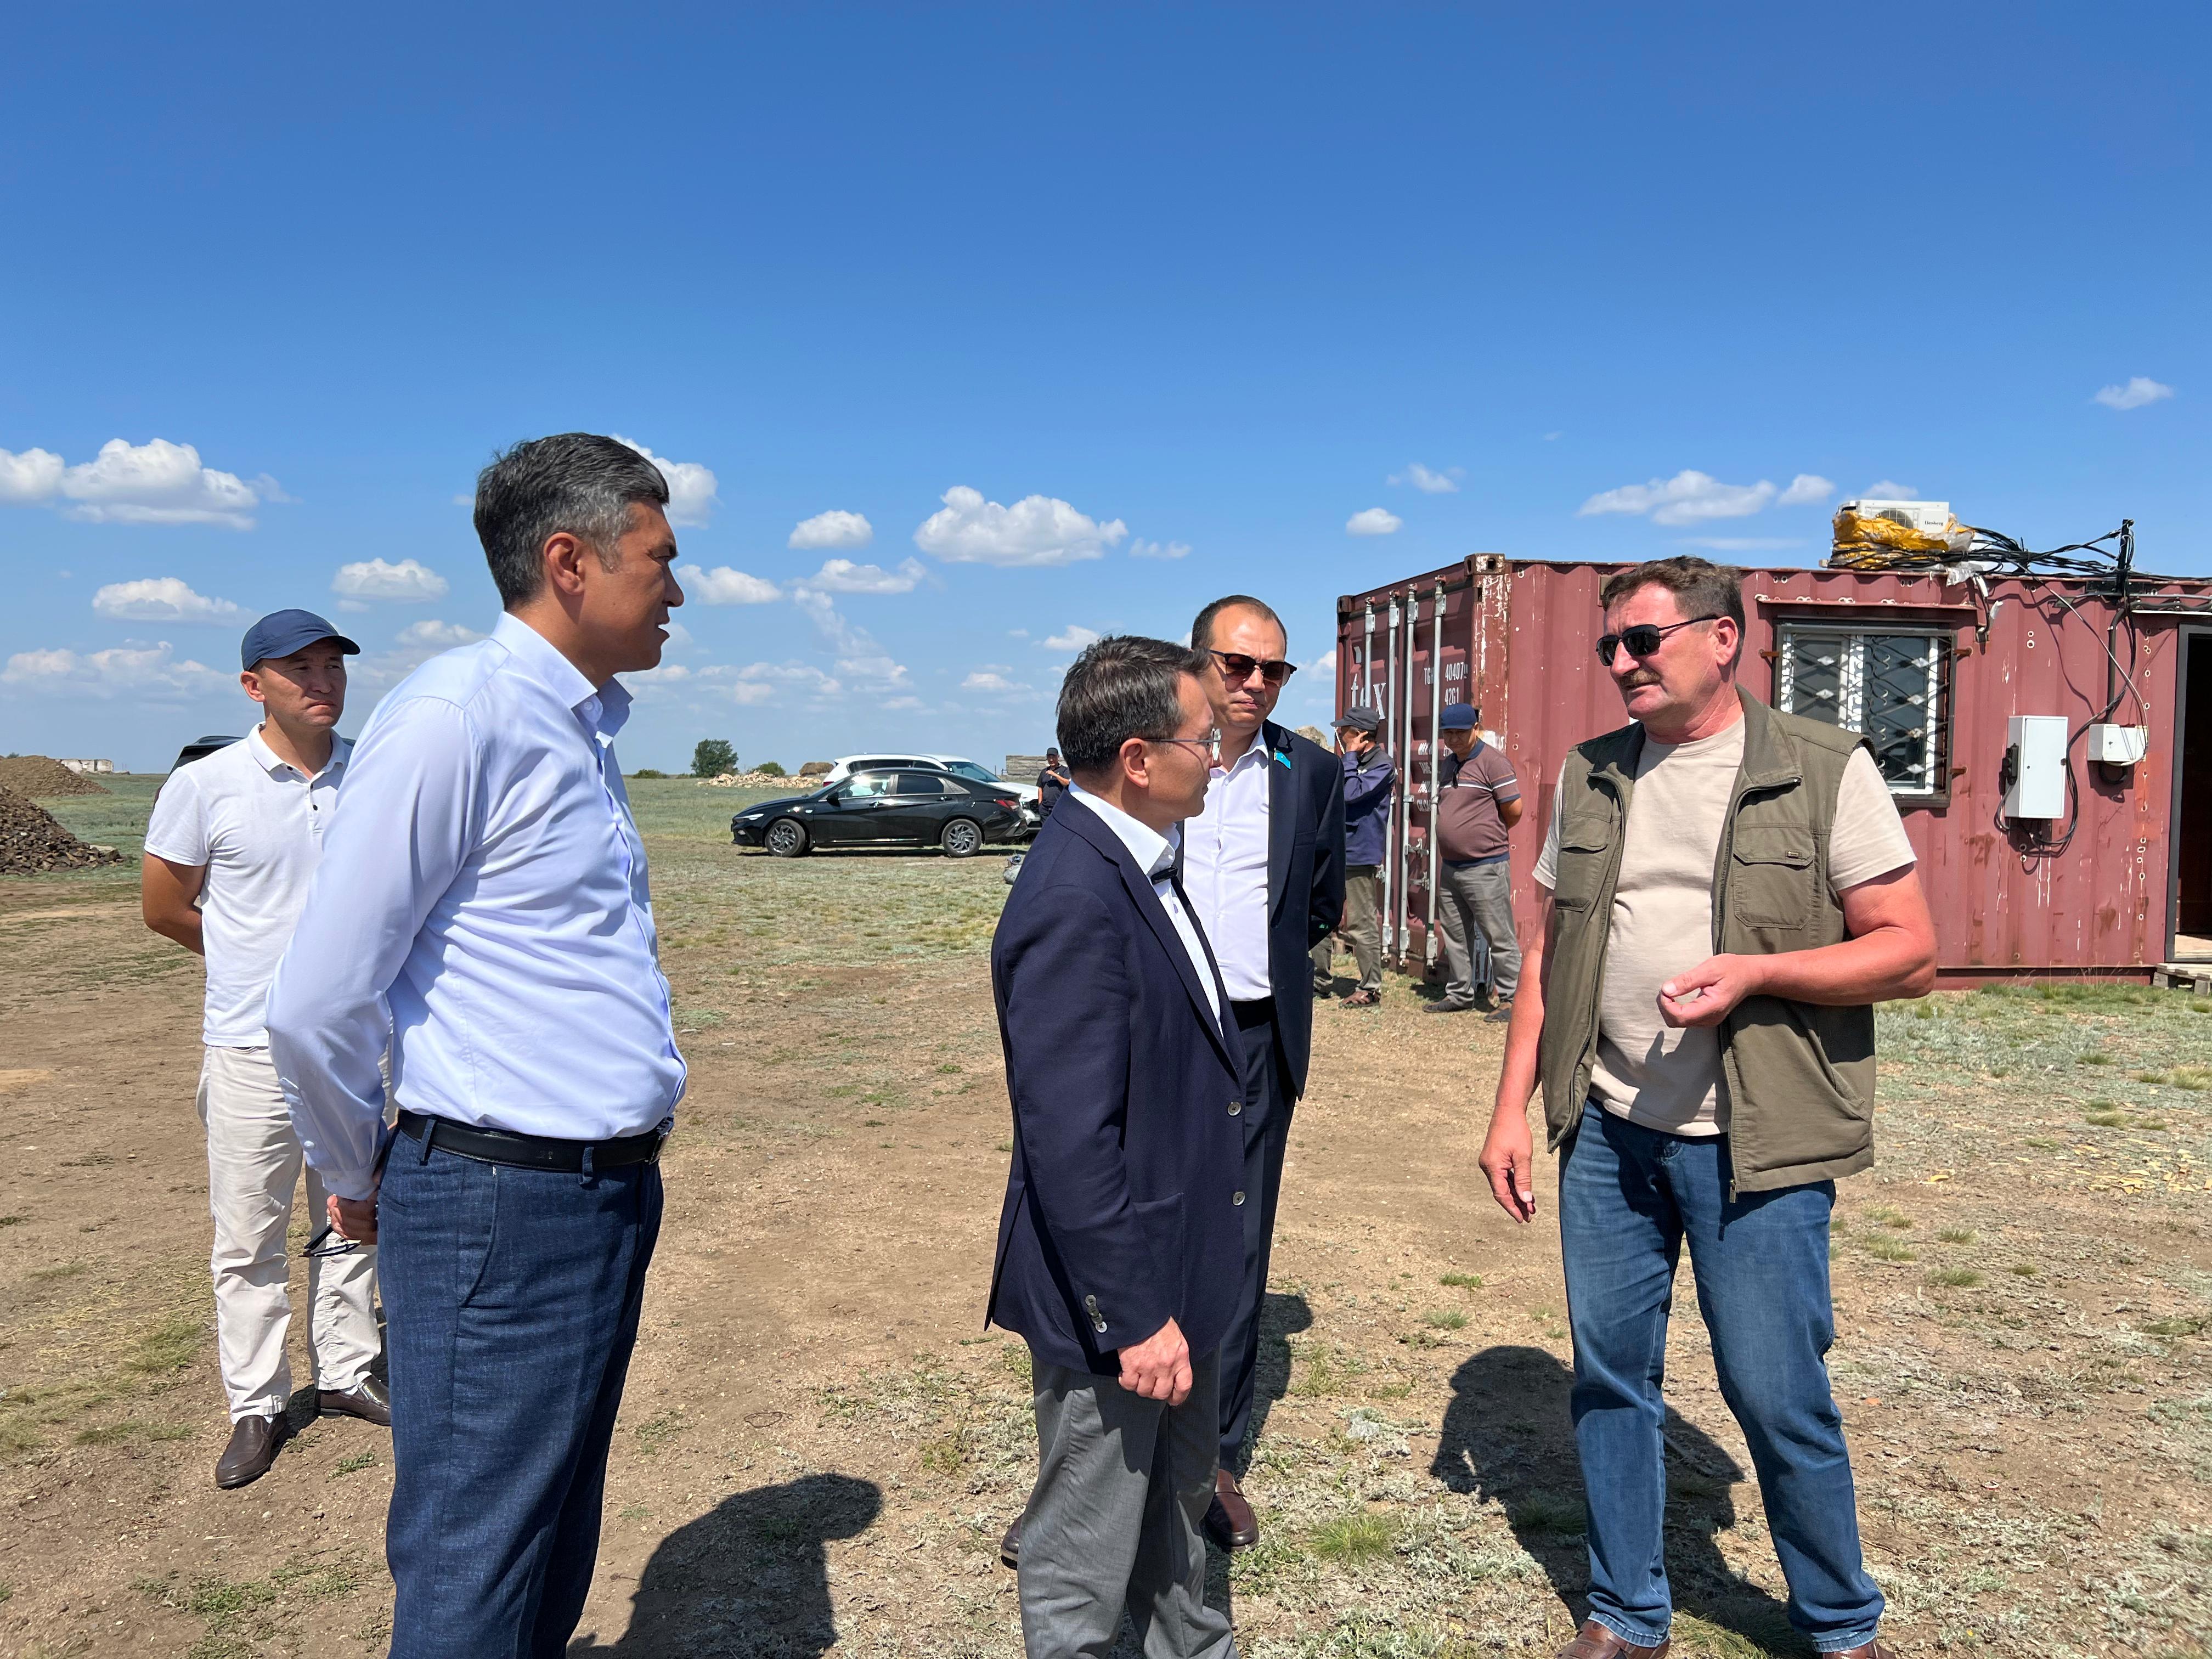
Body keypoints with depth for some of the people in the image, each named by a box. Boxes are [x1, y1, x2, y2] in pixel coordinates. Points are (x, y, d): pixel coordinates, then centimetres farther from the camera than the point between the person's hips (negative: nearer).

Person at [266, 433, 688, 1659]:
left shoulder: (583, 730, 13)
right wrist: (357, 1182, 1)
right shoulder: (456, 718, -16)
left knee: (555, 1560, 21)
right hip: (503, 1206, -8)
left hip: (612, 1192, 8)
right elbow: (317, 1005, -15)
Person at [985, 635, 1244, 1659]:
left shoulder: (1137, 865, 4)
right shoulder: (1074, 900, -27)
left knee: (1177, 1509, 30)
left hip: (1178, 1271, 10)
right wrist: (1136, 1315, -23)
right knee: (1084, 1572, 12)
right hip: (1115, 1298, -10)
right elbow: (1070, 1141, -28)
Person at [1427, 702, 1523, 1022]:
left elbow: (1513, 810, -11)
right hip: (1451, 866, 8)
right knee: (1456, 937, 15)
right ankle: (1459, 994, 26)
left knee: (1499, 937, -2)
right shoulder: (1446, 764, 14)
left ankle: (1509, 999, 4)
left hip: (1486, 867, -8)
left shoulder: (1492, 762, -10)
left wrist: (1489, 835, 4)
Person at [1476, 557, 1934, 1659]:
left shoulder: (1825, 770, -5)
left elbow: (1910, 951, -6)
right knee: (1609, 1375, 12)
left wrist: (1753, 970, -21)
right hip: (1608, 1128, 4)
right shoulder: (1589, 778, 7)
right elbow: (1548, 956, 11)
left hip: (1757, 1145, -4)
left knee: (1776, 1395, 5)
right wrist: (1512, 1105, 7)